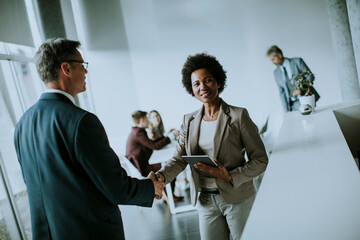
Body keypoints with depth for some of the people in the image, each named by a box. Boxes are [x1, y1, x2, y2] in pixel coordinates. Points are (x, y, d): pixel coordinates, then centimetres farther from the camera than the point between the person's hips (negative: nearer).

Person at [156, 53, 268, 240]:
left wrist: (230, 177, -22)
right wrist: (160, 176, -18)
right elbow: (179, 159, 1)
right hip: (205, 200, 3)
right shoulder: (189, 121, 5)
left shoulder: (238, 116, -9)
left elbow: (260, 160, -8)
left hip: (237, 199, -3)